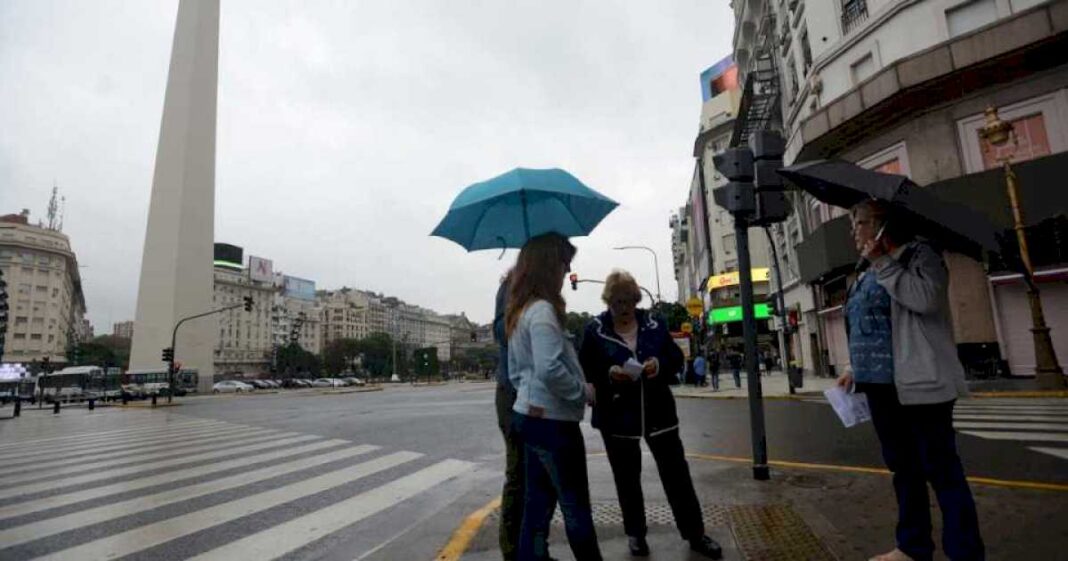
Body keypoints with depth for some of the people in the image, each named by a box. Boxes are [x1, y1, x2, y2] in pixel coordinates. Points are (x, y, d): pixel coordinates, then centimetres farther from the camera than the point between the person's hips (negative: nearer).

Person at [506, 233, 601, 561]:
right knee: (576, 508, 7)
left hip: (527, 415, 9)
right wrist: (583, 392, -13)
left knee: (537, 505, 16)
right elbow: (550, 370, -27)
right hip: (552, 420, -9)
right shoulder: (542, 309, -17)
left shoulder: (518, 312, 12)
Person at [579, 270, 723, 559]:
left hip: (657, 411, 1)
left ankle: (695, 533, 26)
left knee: (677, 473, 9)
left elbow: (676, 357, 4)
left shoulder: (655, 323, -1)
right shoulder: (594, 329, -6)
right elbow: (584, 370, -5)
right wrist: (608, 373, -24)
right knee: (627, 479, 13)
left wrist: (660, 364, -17)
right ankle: (635, 533, 33)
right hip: (617, 415, -1)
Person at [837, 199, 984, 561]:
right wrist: (856, 369, 14)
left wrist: (882, 262, -15)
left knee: (941, 470, -1)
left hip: (919, 383, -8)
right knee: (903, 469, 15)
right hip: (881, 386, 8)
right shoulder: (868, 275, 17)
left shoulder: (919, 255, -4)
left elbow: (926, 299, -23)